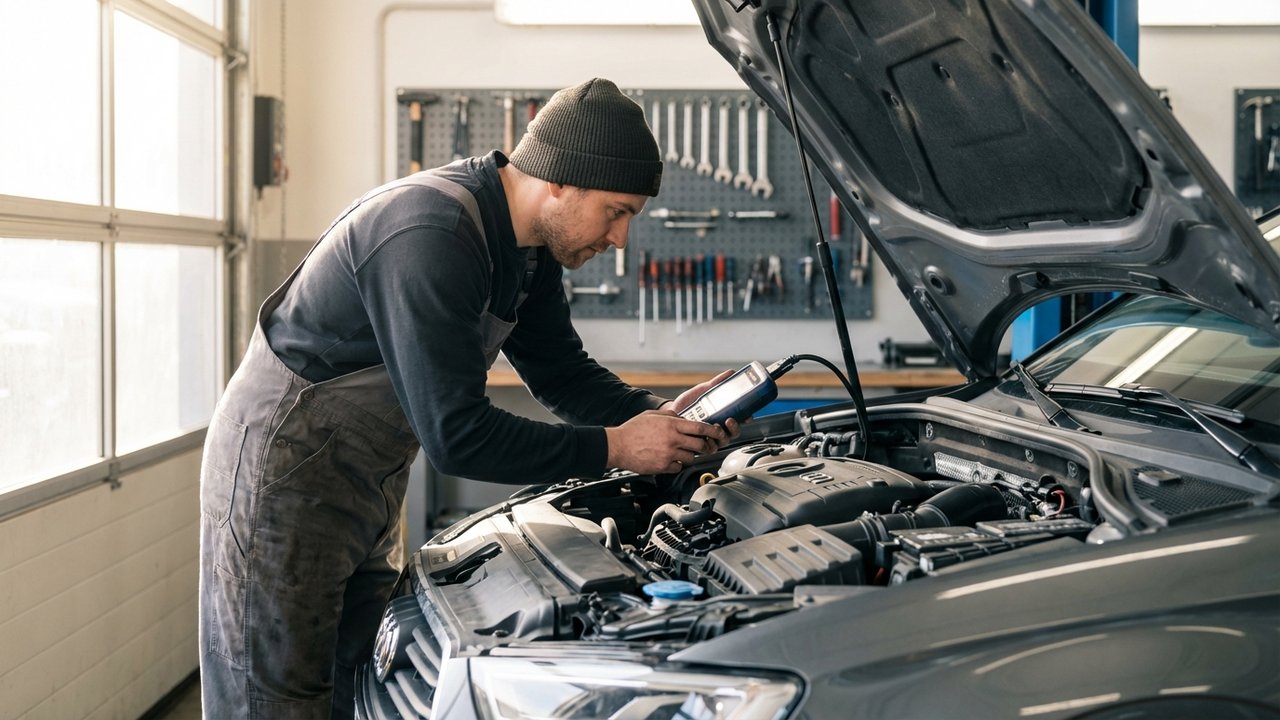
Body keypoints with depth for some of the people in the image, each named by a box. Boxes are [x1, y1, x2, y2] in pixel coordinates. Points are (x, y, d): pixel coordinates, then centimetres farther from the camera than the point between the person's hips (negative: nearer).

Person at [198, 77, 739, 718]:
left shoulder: (528, 245, 0)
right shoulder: (431, 237, -31)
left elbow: (563, 375, 11)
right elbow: (456, 437, -31)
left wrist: (661, 414, -7)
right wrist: (612, 448, -24)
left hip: (368, 485, 9)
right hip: (282, 476, -9)